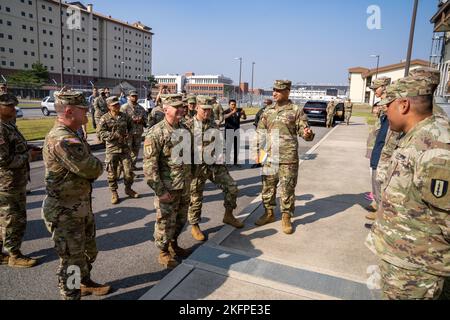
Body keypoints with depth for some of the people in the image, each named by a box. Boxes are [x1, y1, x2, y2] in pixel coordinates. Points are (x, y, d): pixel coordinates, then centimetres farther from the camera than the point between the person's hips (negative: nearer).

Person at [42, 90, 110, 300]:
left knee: (89, 251, 26)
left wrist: (92, 167, -10)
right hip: (65, 213, -10)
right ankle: (71, 295, 27)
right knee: (72, 260, 7)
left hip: (82, 206, 10)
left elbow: (89, 167, 11)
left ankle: (84, 283, 47)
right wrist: (98, 166, -6)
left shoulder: (70, 136, 9)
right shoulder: (62, 140, -27)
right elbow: (93, 169, -27)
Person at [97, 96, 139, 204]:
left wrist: (128, 135, -1)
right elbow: (100, 132, -13)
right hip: (112, 149, -3)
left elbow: (131, 127, 19)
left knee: (129, 170, 6)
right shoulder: (105, 118, -6)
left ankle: (128, 189, 27)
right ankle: (114, 193, 20)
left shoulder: (125, 116, 5)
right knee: (112, 172, 5)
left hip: (125, 148, 3)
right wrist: (114, 135, -20)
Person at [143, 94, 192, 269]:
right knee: (166, 222, 8)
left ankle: (174, 245, 42)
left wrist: (190, 179, 15)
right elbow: (149, 165, -19)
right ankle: (163, 253, 29)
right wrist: (160, 191, -20)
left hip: (185, 187, 7)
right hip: (168, 189, -7)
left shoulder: (184, 129, 5)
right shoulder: (156, 133, -17)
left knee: (181, 219, 20)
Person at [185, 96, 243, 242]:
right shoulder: (188, 125, -9)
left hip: (215, 164, 5)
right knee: (196, 198, 5)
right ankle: (195, 226, 25)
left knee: (232, 186, 3)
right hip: (197, 167, -5)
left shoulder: (214, 125, 8)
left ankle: (228, 215, 24)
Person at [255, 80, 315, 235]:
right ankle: (269, 213, 28)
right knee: (268, 186, 12)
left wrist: (308, 134, -28)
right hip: (269, 157, 5)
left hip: (288, 158, -4)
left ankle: (286, 218, 16)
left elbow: (304, 132, -4)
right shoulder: (268, 111, 10)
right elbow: (260, 131, 18)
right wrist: (259, 149, 9)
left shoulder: (296, 110, -3)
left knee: (287, 189, 1)